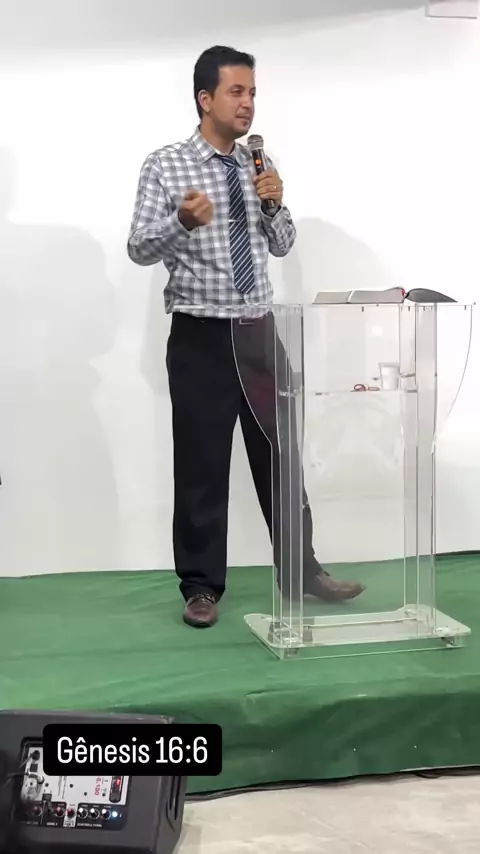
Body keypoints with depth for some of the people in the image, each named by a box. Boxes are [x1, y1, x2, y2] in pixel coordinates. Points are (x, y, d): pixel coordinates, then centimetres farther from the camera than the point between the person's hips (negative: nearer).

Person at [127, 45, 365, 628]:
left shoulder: (259, 166, 9)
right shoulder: (166, 166, -5)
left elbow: (282, 246, 13)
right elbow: (139, 249, -9)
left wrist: (275, 204, -7)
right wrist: (182, 221, -28)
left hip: (261, 330, 4)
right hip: (201, 337, -4)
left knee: (280, 454, 12)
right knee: (201, 465, 3)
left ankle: (302, 570, 25)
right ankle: (201, 585, 17)